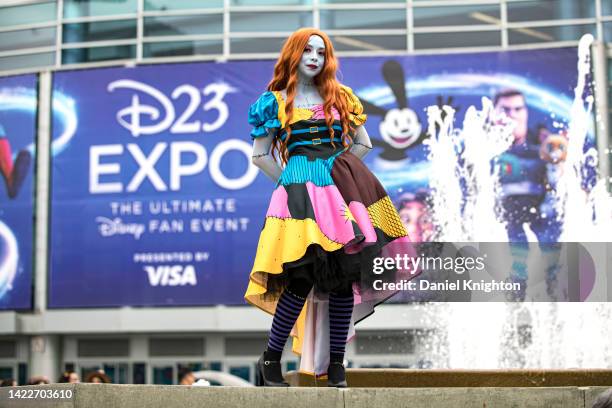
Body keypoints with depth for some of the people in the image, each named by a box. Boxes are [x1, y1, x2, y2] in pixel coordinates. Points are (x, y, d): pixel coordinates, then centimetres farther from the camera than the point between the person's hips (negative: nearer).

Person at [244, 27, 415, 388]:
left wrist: (341, 174, 11)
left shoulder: (341, 97, 15)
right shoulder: (275, 101, 8)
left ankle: (336, 365, 7)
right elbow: (260, 155, 8)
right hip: (300, 191, -4)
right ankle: (270, 360, -4)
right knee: (304, 277, -17)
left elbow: (363, 143, 18)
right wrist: (291, 182, 5)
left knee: (345, 277, -1)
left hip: (344, 188, 4)